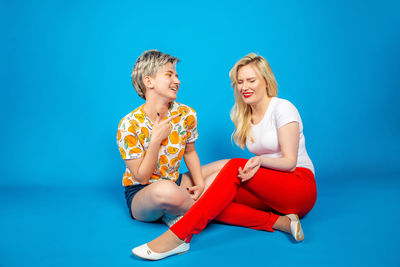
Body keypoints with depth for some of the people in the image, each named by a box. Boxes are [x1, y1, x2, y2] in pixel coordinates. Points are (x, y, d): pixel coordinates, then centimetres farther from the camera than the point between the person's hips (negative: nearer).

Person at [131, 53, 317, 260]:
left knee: (235, 166, -33)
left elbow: (290, 162, -13)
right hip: (269, 191, 6)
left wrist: (261, 160, -31)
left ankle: (178, 236, -38)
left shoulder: (282, 108, -7)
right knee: (217, 205, -21)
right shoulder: (244, 116, 12)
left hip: (301, 188, -6)